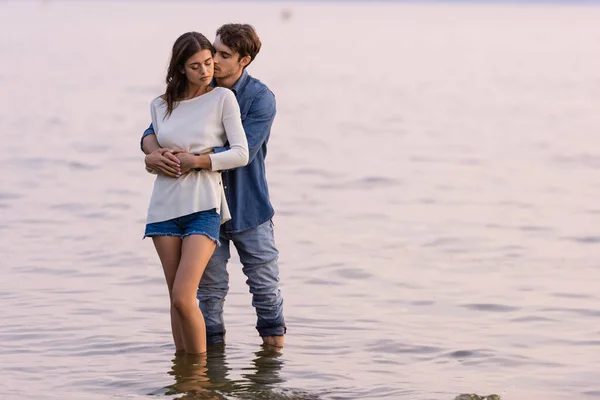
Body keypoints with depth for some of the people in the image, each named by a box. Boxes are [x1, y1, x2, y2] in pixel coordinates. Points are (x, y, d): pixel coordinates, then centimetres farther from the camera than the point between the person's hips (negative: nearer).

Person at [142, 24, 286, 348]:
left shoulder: (261, 99, -16)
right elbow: (152, 133, -6)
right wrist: (156, 153, -31)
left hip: (248, 206, -2)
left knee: (264, 281, 11)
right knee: (211, 285, 8)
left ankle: (273, 332, 33)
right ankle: (212, 343, 23)